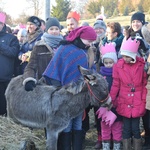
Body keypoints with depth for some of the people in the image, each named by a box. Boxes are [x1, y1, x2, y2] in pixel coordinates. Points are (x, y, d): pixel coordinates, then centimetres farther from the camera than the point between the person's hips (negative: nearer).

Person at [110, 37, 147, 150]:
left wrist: (144, 100, -2)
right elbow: (115, 85, 0)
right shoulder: (118, 66, -5)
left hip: (137, 103, 0)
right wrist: (111, 101, 0)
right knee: (126, 128, 8)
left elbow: (145, 84, 2)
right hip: (124, 103, 0)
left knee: (135, 128, 4)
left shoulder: (142, 65, -4)